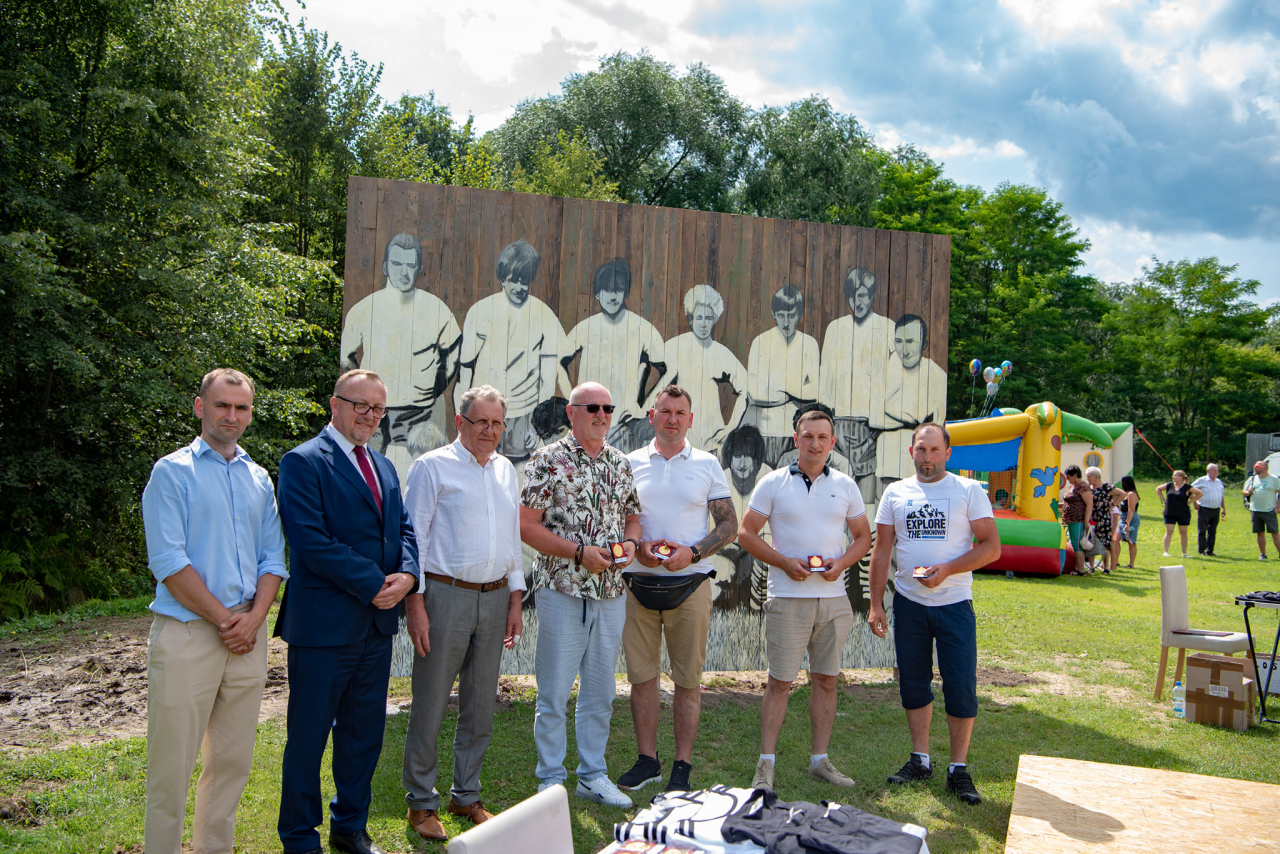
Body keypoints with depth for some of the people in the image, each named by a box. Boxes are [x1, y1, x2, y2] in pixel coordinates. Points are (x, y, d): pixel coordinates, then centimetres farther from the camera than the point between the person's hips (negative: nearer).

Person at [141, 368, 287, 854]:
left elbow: (273, 558, 11)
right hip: (188, 633, -5)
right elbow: (168, 561, -10)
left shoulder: (258, 479, 14)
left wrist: (253, 618, -4)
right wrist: (223, 618, -10)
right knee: (172, 767, -1)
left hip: (248, 634, 5)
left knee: (233, 761, 11)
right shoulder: (172, 472, -2)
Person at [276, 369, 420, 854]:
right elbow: (310, 540, -18)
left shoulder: (383, 467, 15)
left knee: (364, 731, 16)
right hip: (324, 623, -7)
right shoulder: (302, 462, -9)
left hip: (378, 622, 7)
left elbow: (403, 528, 14)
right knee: (309, 735, 6)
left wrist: (407, 574, -7)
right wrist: (374, 584, -17)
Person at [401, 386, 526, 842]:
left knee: (481, 705, 12)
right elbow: (412, 536, -7)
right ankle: (421, 802, 16)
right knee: (431, 703, 1)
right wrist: (415, 603, -13)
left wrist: (515, 598, 14)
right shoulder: (432, 466, -4)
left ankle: (466, 795, 26)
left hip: (495, 597, 6)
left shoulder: (505, 470, 14)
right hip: (445, 595, -5)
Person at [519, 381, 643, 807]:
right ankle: (550, 781, 17)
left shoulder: (620, 463, 11)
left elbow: (632, 516, 20)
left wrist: (630, 543, -3)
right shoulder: (548, 460, -6)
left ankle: (593, 775, 26)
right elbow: (526, 525, -10)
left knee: (600, 691, 13)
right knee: (554, 692, 3)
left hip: (611, 592, 5)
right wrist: (579, 553, -17)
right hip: (562, 590, -5)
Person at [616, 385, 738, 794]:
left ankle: (682, 768, 12)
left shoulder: (707, 465, 5)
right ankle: (647, 760, 20)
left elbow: (728, 525, 4)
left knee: (688, 679, 2)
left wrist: (692, 552, -11)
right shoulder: (630, 464, 7)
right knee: (641, 675, 6)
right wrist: (637, 546, -10)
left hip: (690, 583, -1)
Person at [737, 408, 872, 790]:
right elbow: (746, 533, -1)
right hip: (787, 599, -3)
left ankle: (820, 759, 21)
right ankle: (766, 763, 7)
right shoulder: (773, 483, 0)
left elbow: (863, 535, 13)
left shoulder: (845, 486, 9)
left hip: (834, 599, 3)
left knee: (826, 680, 9)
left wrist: (841, 563, -6)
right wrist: (784, 562, -13)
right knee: (779, 682, -1)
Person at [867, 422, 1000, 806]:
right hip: (908, 603, 3)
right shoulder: (895, 493, 7)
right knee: (913, 684, 10)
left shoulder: (969, 491, -1)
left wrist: (946, 569, -17)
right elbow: (882, 550, 7)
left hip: (954, 604, -3)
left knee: (961, 688, -3)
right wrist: (876, 604, 1)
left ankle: (959, 769, 11)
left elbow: (991, 547, -5)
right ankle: (920, 759, 24)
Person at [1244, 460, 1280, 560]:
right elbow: (1244, 491, 17)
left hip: (1269, 511, -4)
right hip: (1255, 511, 4)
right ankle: (1262, 554, 15)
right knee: (1260, 533, 8)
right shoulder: (1252, 479, 12)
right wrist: (1247, 492, -8)